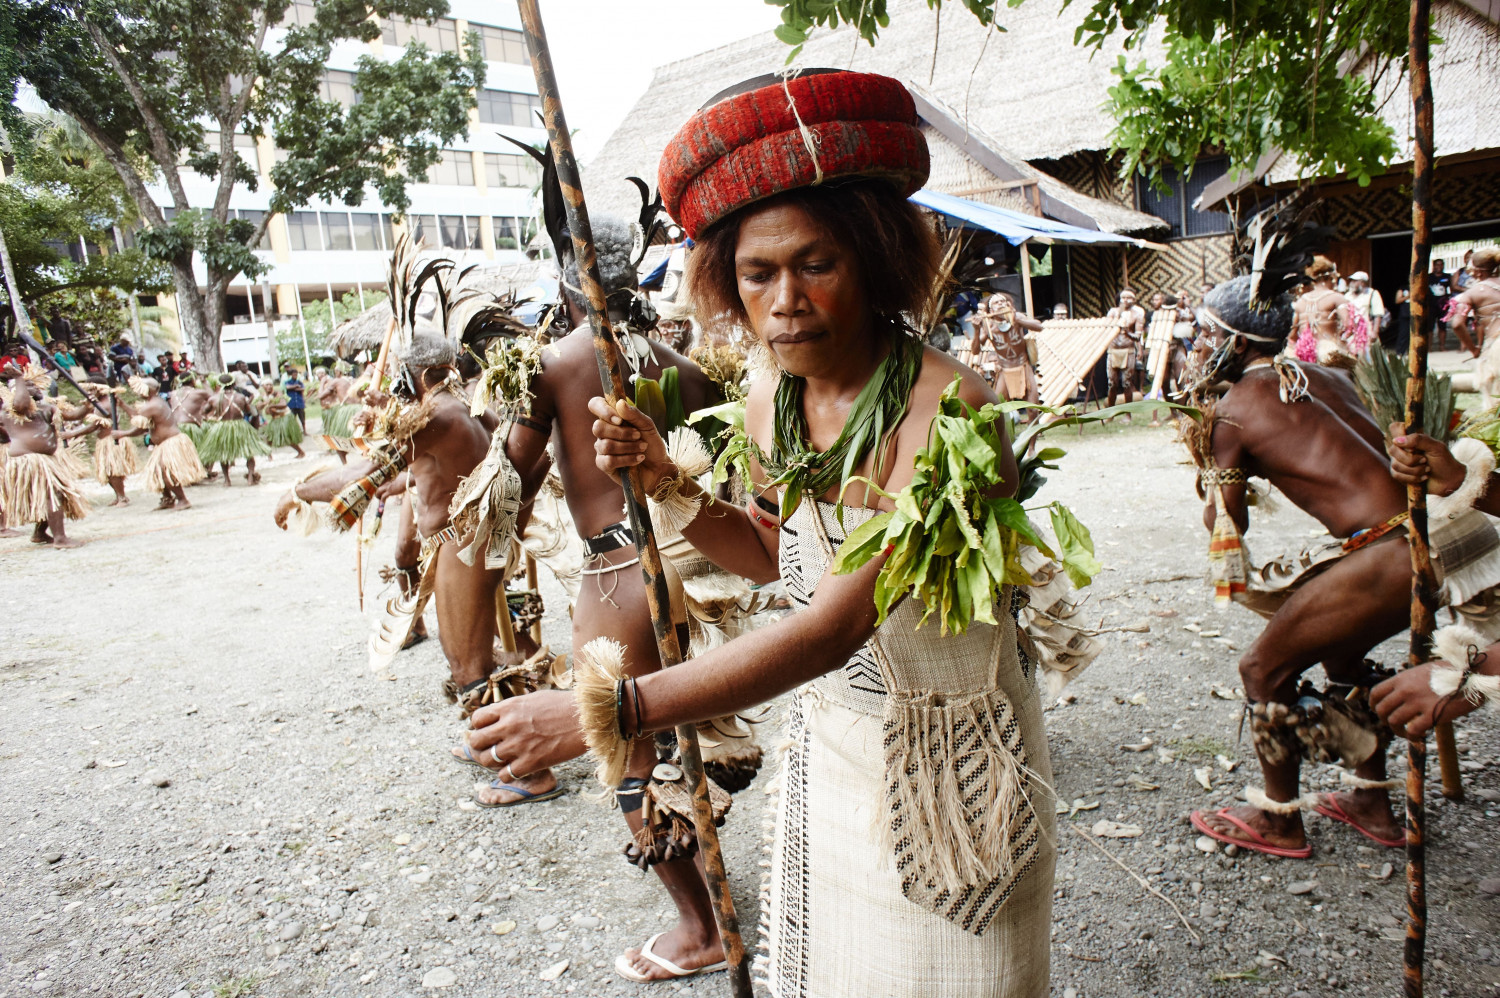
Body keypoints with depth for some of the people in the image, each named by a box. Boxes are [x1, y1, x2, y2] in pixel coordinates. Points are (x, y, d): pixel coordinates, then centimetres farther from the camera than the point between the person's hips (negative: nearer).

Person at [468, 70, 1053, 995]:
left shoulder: (947, 410, -28)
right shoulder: (770, 401, -6)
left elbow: (838, 621, -34)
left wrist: (612, 708, -36)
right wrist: (667, 481, -9)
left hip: (953, 757, -5)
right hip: (829, 745, 6)